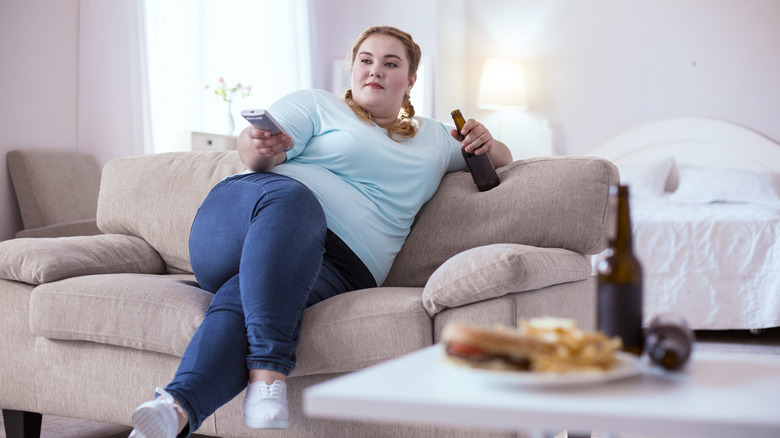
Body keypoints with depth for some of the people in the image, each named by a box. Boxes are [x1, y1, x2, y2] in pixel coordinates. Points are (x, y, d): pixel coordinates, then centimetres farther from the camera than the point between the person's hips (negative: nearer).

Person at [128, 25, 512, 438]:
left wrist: (485, 143, 14)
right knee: (291, 195, -39)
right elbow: (252, 150, 2)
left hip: (333, 267, 1)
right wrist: (259, 148, -25)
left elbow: (502, 158, 40)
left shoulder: (433, 138, 31)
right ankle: (266, 376, -50)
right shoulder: (316, 104, 18)